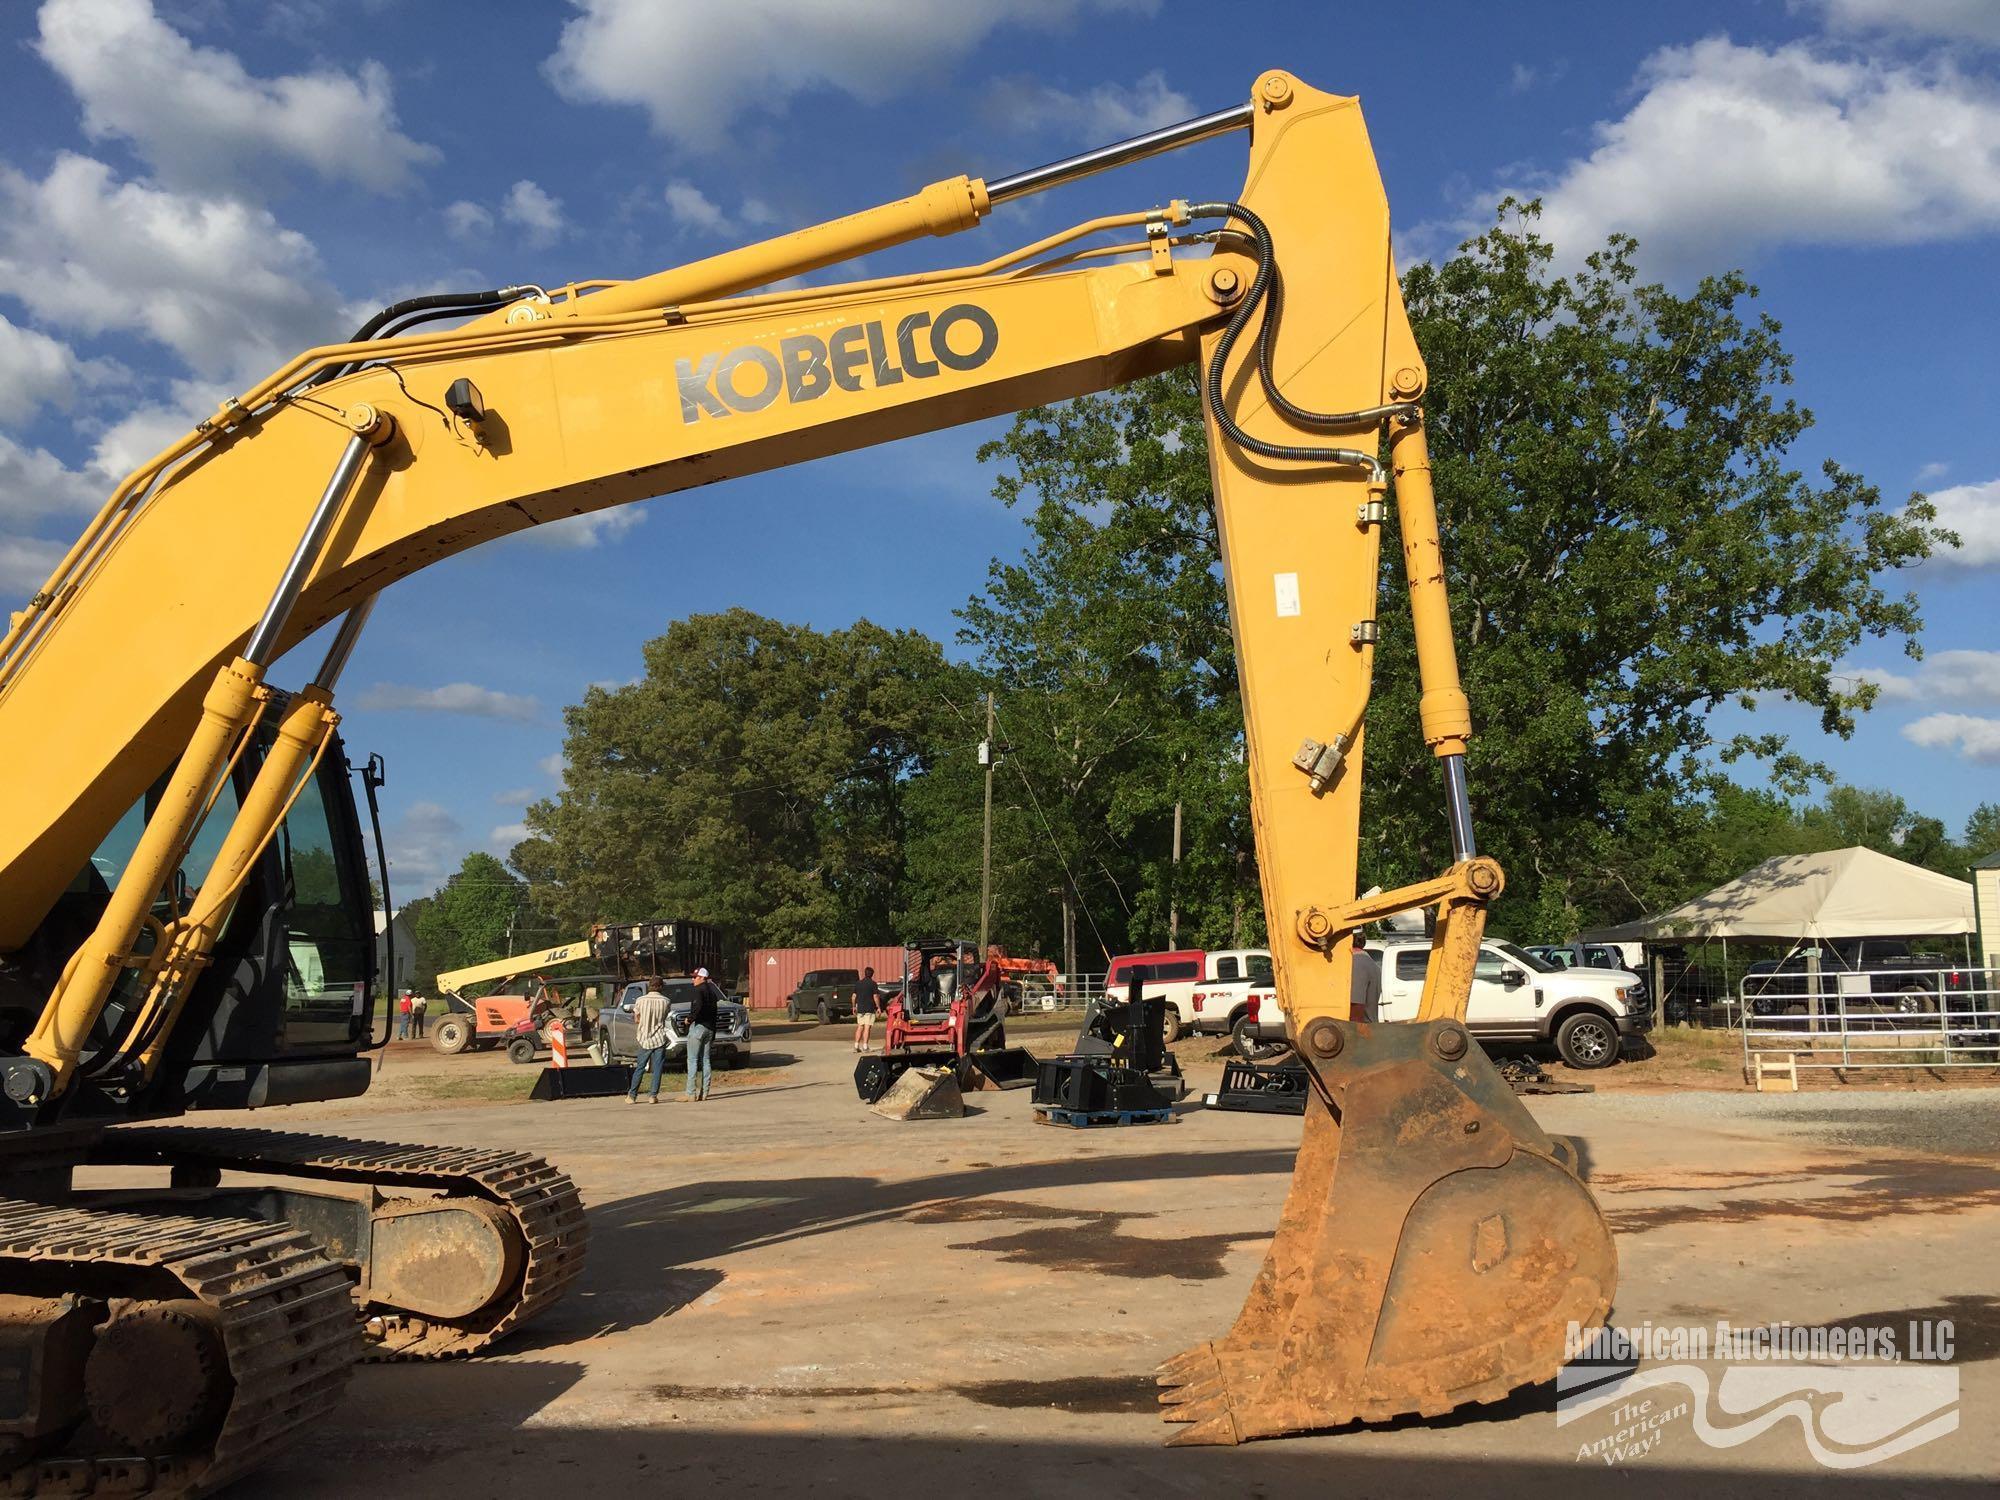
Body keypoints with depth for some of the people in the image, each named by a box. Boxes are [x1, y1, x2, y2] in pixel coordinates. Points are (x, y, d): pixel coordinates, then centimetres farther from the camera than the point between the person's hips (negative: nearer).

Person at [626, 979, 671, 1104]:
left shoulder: (641, 1000, -5)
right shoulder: (665, 1001, -5)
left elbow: (636, 1020, 3)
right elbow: (664, 1017, 7)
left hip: (644, 1039, 1)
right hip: (659, 1039, -1)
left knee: (639, 1068, 10)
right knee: (657, 1069, 5)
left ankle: (632, 1096, 12)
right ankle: (654, 1096, 0)